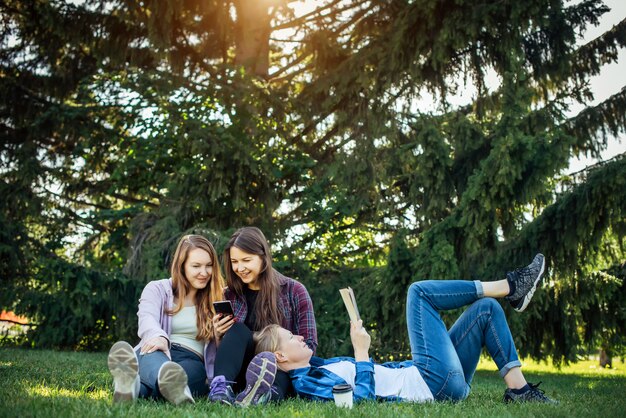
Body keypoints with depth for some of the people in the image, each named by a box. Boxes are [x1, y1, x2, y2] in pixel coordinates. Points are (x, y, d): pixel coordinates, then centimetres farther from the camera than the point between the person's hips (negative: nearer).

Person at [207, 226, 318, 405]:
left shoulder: (293, 291, -2)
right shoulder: (230, 295, 8)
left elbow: (309, 345, -5)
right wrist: (219, 336, -9)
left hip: (284, 370, -2)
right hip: (242, 373, 2)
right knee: (237, 329, -24)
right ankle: (221, 386, -46)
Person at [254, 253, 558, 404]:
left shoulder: (322, 368, 17)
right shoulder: (307, 384, -11)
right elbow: (362, 398, -25)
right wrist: (362, 351, -21)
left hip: (421, 376, 9)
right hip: (434, 384, -9)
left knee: (486, 308, 10)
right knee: (419, 291, -7)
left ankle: (517, 387, 4)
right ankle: (509, 287, 3)